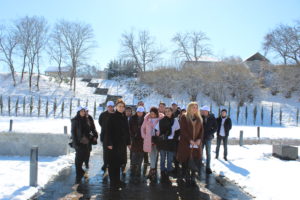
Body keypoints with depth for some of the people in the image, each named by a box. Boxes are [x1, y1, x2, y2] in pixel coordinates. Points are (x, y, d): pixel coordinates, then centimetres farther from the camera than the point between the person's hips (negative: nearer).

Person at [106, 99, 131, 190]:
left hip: (122, 143, 6)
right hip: (114, 143, -6)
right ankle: (113, 183, 11)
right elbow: (109, 131, -13)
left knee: (119, 163, 13)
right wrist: (109, 143, -17)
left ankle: (117, 181, 25)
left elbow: (127, 131, 13)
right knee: (113, 163, 1)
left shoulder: (124, 117, 10)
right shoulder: (112, 117, -9)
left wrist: (128, 142, 12)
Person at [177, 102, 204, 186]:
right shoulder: (184, 117, 1)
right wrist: (190, 140, -14)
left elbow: (201, 130, 11)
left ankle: (193, 178, 9)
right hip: (186, 143, -3)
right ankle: (187, 178, 10)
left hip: (197, 143, 3)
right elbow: (183, 130, -7)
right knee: (185, 161, -2)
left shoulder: (199, 118, 15)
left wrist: (199, 139, -6)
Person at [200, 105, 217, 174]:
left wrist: (210, 133, -9)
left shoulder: (212, 118, -4)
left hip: (208, 138, 0)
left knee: (208, 153, 7)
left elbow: (215, 128, 2)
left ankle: (208, 167, 16)